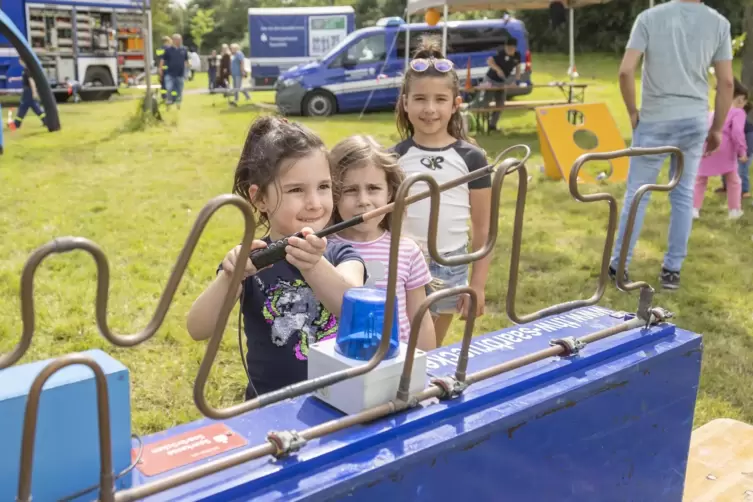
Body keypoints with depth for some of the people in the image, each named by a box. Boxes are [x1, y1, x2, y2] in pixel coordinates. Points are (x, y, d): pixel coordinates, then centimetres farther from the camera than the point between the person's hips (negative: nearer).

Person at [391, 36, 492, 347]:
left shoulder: (471, 158, -3)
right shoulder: (394, 158, -3)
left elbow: (483, 228, 1)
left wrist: (478, 284, 0)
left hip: (449, 268, 1)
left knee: (433, 352, 15)